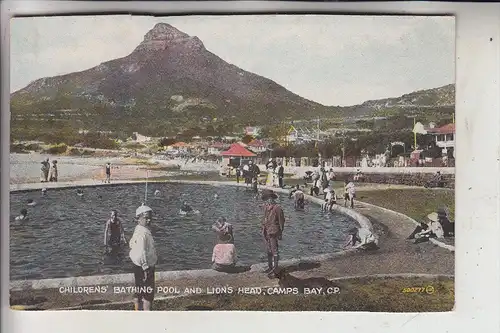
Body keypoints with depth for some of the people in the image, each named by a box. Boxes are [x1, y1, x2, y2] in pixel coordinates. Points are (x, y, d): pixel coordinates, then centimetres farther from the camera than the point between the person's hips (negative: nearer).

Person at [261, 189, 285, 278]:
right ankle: (270, 267, 31)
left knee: (274, 251, -3)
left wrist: (280, 233, -8)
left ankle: (275, 270, 3)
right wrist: (263, 230, 18)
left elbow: (281, 221, -10)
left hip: (273, 232, -8)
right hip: (266, 232, 8)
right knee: (268, 251, 18)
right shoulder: (266, 207, 8)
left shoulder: (277, 208, -15)